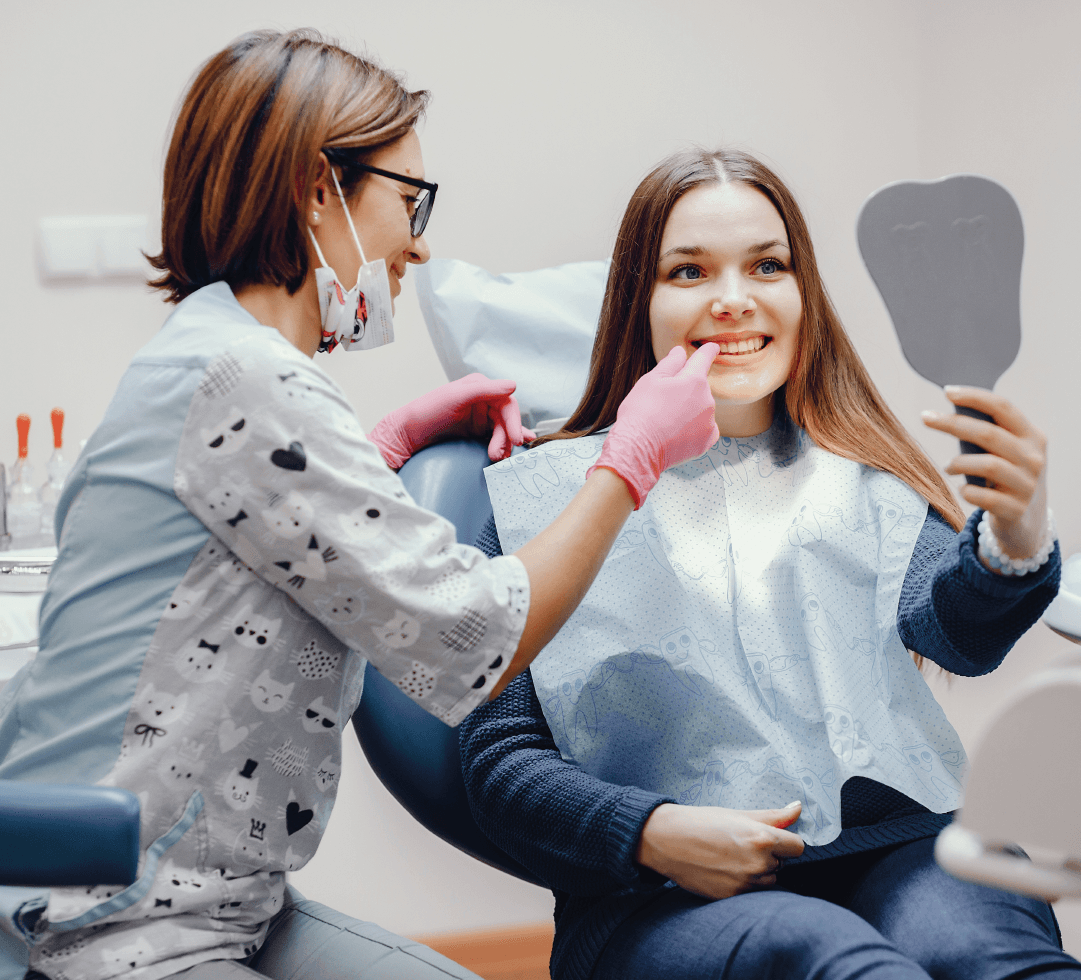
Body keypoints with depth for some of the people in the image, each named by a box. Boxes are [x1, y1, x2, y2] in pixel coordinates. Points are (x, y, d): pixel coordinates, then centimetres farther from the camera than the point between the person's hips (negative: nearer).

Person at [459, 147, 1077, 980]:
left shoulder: (865, 479, 16)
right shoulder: (549, 496, 10)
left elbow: (953, 628, -4)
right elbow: (500, 760, 7)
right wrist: (651, 833, -12)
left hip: (889, 858, 3)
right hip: (660, 902, -2)